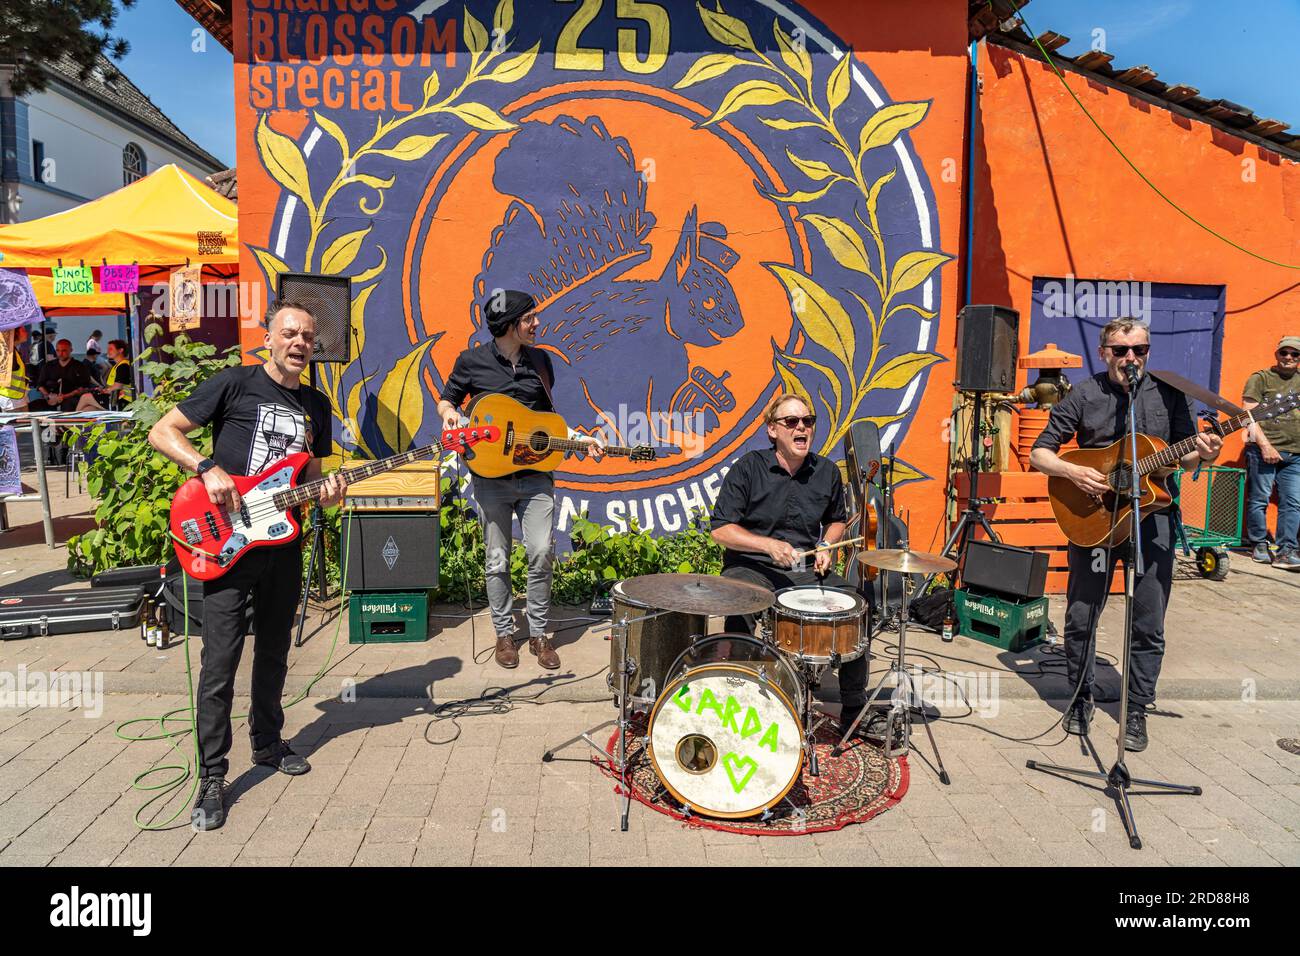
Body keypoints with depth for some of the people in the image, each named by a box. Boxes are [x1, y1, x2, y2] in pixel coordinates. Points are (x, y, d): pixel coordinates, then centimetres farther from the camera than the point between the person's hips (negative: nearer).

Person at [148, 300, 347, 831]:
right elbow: (162, 431, -3)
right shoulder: (235, 383, -4)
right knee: (220, 661, -5)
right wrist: (208, 469, -18)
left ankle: (267, 742, 35)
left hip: (284, 543, 5)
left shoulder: (317, 405, 12)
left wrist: (326, 491, -3)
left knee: (274, 652, 17)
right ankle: (212, 778, 6)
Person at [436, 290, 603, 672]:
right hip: (492, 477, -2)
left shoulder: (540, 359, 9)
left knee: (542, 553, -4)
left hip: (536, 475, 2)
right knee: (498, 560, 6)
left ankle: (539, 633, 12)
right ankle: (504, 633, 22)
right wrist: (449, 413, -14)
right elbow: (446, 399, 9)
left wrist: (579, 438, 7)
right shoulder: (472, 360, -1)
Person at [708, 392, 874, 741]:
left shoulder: (827, 471, 5)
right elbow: (720, 529, -10)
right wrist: (768, 545, -23)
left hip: (805, 568, 4)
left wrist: (827, 547, 0)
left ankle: (854, 709, 6)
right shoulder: (748, 468, -8)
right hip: (751, 567, -4)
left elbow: (836, 519, 22)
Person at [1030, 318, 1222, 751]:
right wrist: (1073, 472, -19)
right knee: (1080, 619, 5)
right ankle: (1081, 698, 25)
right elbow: (1039, 454, -1)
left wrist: (1202, 455, -14)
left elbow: (1183, 455, 8)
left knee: (1149, 626, 5)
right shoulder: (1083, 396, -2)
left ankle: (1136, 710, 21)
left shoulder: (1170, 393, 2)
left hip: (1152, 518, 1)